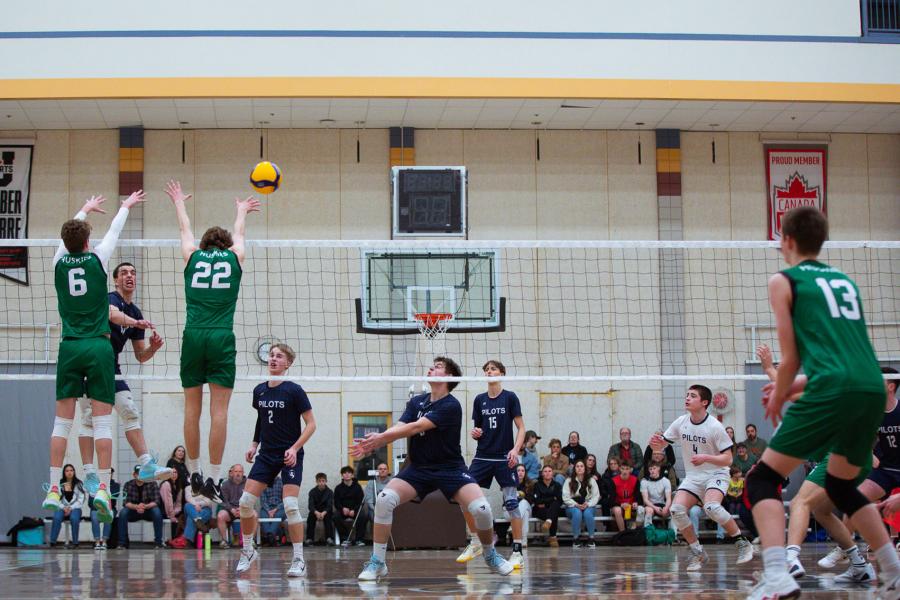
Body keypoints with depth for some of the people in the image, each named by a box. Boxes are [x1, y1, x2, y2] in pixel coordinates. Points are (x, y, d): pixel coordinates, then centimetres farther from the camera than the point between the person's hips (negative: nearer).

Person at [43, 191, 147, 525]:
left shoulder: (59, 263, 5)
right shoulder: (97, 259, -1)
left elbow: (68, 234, 26)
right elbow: (114, 231, 18)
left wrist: (85, 210, 44)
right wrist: (126, 206, 37)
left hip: (69, 347, 3)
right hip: (99, 347, -2)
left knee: (62, 420, 4)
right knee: (103, 419, -3)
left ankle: (53, 490, 1)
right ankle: (103, 488, -10)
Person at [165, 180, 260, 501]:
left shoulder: (193, 257, 13)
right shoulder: (234, 258, 12)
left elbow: (185, 230, 33)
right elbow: (238, 234, 34)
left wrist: (178, 202, 53)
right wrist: (242, 210, 56)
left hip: (193, 337, 2)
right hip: (222, 338, -2)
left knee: (192, 408, 7)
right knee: (219, 409, -4)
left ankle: (194, 474, 13)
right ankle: (213, 480, -6)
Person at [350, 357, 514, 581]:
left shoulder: (451, 406, -16)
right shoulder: (416, 402, 4)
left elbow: (416, 427, -25)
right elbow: (398, 428, -10)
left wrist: (381, 437, -30)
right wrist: (371, 443, -28)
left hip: (450, 468, -4)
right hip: (418, 468, 4)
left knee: (481, 509, -22)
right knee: (384, 499, -20)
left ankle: (490, 555, 9)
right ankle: (377, 562, -8)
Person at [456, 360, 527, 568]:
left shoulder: (510, 397, -2)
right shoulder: (479, 400, 9)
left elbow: (521, 428, -3)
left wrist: (515, 449, -17)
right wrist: (475, 433, -7)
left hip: (504, 458, -4)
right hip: (483, 457, 4)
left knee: (511, 502, -10)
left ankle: (518, 552, -3)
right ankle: (475, 543, 12)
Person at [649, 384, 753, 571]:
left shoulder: (715, 427, -15)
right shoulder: (681, 423, -2)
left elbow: (727, 459, -13)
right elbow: (660, 446, 6)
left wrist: (705, 458, -29)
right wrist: (656, 443, -18)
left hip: (716, 474, -5)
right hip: (692, 477, 5)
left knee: (711, 507, -32)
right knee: (677, 509, -18)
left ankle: (742, 543, -11)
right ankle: (698, 553, -2)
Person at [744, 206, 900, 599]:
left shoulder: (783, 281, 8)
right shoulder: (845, 281, 26)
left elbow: (790, 358, 3)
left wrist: (778, 399, 20)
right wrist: (789, 389, 35)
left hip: (834, 390, -6)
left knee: (762, 479, 1)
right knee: (841, 487, 26)